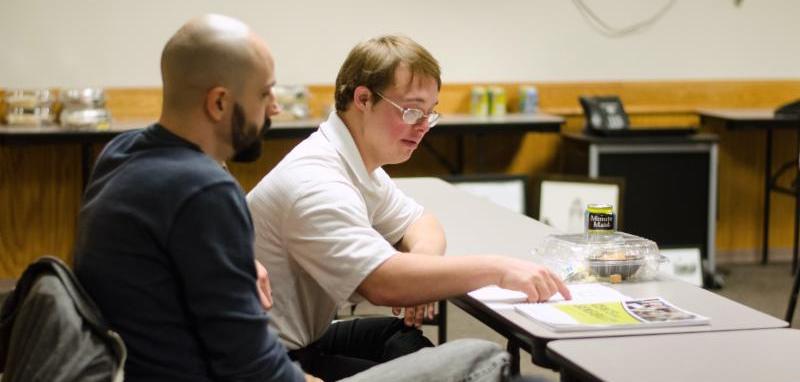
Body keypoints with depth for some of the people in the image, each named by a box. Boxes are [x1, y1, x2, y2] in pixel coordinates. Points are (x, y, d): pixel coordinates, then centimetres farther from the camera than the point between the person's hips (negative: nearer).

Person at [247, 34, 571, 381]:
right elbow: (382, 282, -35)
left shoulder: (358, 161, 6)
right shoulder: (317, 181, -25)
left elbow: (418, 221, 17)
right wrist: (497, 268, -32)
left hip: (303, 338, 10)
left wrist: (420, 260, -8)